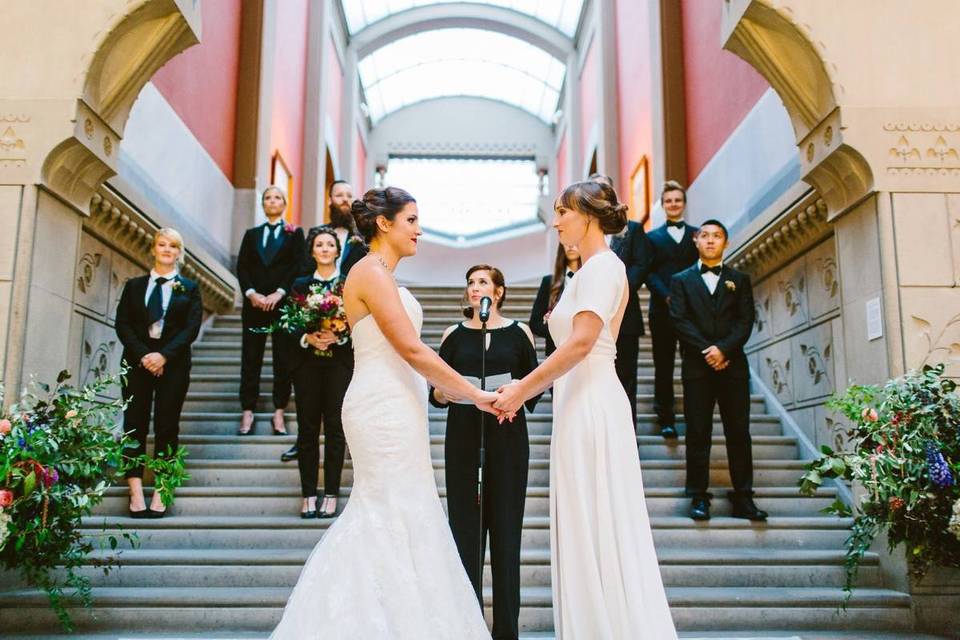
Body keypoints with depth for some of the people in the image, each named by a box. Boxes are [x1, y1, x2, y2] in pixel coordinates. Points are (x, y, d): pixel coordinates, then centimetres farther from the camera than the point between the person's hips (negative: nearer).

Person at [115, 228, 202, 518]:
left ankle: (161, 493, 1)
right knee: (135, 424, -2)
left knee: (167, 426, -2)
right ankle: (136, 492, 0)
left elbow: (192, 327, -2)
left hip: (173, 364, -1)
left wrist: (164, 355, -14)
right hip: (138, 361, 1)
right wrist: (143, 355, -12)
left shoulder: (189, 288, 9)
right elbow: (122, 324, 3)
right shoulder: (134, 285, 13)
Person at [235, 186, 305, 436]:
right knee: (250, 358, 2)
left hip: (283, 303, -2)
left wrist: (279, 293, -14)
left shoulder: (294, 233, 9)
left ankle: (279, 413, 5)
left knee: (283, 359, -1)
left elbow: (298, 266, -3)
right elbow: (241, 267, 7)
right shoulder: (251, 234, 17)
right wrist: (251, 293, -10)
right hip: (254, 303, 2)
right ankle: (248, 412, 6)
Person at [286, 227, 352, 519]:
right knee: (307, 428, 3)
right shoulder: (300, 285, 11)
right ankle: (308, 495, 11)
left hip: (340, 363, -2)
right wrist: (307, 338, -13)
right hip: (307, 364, 2)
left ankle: (331, 495, 8)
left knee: (335, 428, 0)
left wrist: (338, 336, -17)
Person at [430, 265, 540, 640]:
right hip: (463, 437, 1)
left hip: (508, 438, -1)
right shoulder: (454, 334, 8)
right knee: (465, 530, 1)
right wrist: (445, 391, -15)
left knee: (506, 531, 1)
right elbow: (436, 394, 7)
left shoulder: (519, 332, 6)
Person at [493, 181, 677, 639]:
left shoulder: (602, 265, -9)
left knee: (596, 526, -4)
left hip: (592, 406, -10)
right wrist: (525, 390, 13)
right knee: (589, 529, 11)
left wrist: (522, 389, -15)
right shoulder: (592, 270, 20)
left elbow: (582, 341, -19)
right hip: (580, 404, 10)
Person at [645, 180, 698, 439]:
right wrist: (667, 296, -14)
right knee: (663, 366, 3)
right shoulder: (653, 237, 11)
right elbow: (649, 272, 1)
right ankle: (666, 418, 9)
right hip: (663, 309, 0)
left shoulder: (697, 234, 13)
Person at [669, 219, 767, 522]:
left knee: (739, 432, 1)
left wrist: (723, 349, -13)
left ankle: (743, 498, 6)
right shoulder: (682, 280, 11)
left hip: (733, 365, 1)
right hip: (696, 366, -1)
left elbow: (745, 321, 3)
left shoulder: (739, 280, 14)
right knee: (698, 433, 0)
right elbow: (680, 320, -1)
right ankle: (699, 497, 4)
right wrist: (707, 351, -12)